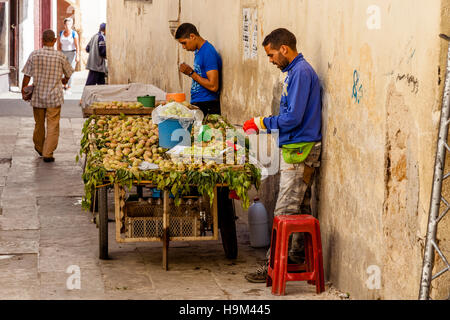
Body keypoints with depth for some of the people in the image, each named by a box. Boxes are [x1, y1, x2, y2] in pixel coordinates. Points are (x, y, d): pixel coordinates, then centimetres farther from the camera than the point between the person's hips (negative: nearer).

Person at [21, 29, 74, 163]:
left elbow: (27, 76, -5)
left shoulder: (34, 55, -6)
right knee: (53, 125, 3)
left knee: (39, 123, 18)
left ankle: (39, 148, 37)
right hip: (54, 96, -2)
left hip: (38, 96, 2)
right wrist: (64, 80, 31)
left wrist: (23, 91, 7)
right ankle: (48, 154, -2)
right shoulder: (60, 56, -6)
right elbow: (68, 74, 9)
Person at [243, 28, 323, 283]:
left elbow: (293, 118, -22)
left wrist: (262, 123, -10)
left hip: (300, 151, -10)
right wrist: (262, 125, 16)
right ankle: (298, 257, 24)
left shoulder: (301, 72, -16)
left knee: (285, 212, -8)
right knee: (298, 208, 15)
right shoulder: (296, 71, 16)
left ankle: (273, 267, -6)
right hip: (297, 149, 10)